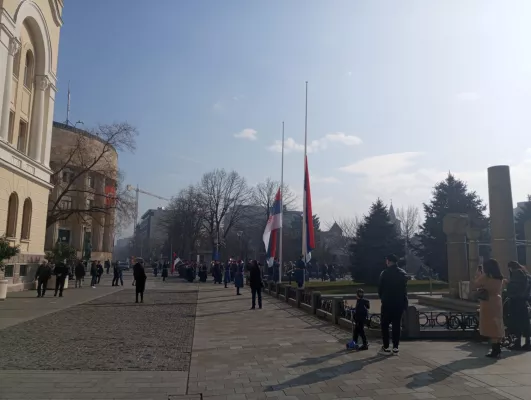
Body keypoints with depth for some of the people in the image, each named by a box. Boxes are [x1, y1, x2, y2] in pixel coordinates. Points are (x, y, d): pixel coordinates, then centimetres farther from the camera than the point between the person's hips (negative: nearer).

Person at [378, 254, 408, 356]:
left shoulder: (385, 273, -9)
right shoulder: (403, 273, 4)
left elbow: (380, 288, -4)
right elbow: (405, 289, 7)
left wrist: (382, 298, 12)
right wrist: (405, 302, 13)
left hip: (387, 303, -4)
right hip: (399, 303, 4)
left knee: (385, 325, 6)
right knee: (396, 325, 9)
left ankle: (386, 348, 5)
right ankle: (395, 348, 10)